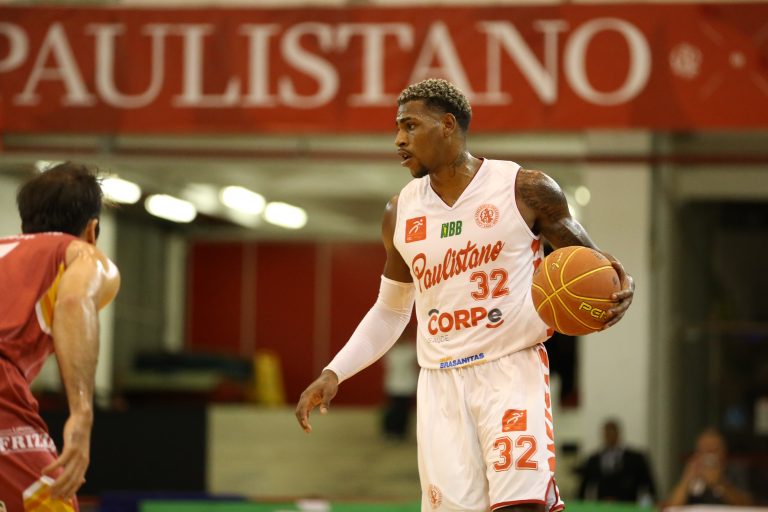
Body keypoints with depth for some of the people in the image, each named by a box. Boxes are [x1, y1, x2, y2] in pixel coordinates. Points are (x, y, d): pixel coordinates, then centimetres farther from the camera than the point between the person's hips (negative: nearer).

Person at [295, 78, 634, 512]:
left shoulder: (526, 189, -3)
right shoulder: (401, 214, 9)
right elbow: (390, 312, 20)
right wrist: (334, 374, 10)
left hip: (512, 368, -4)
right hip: (441, 382, 4)